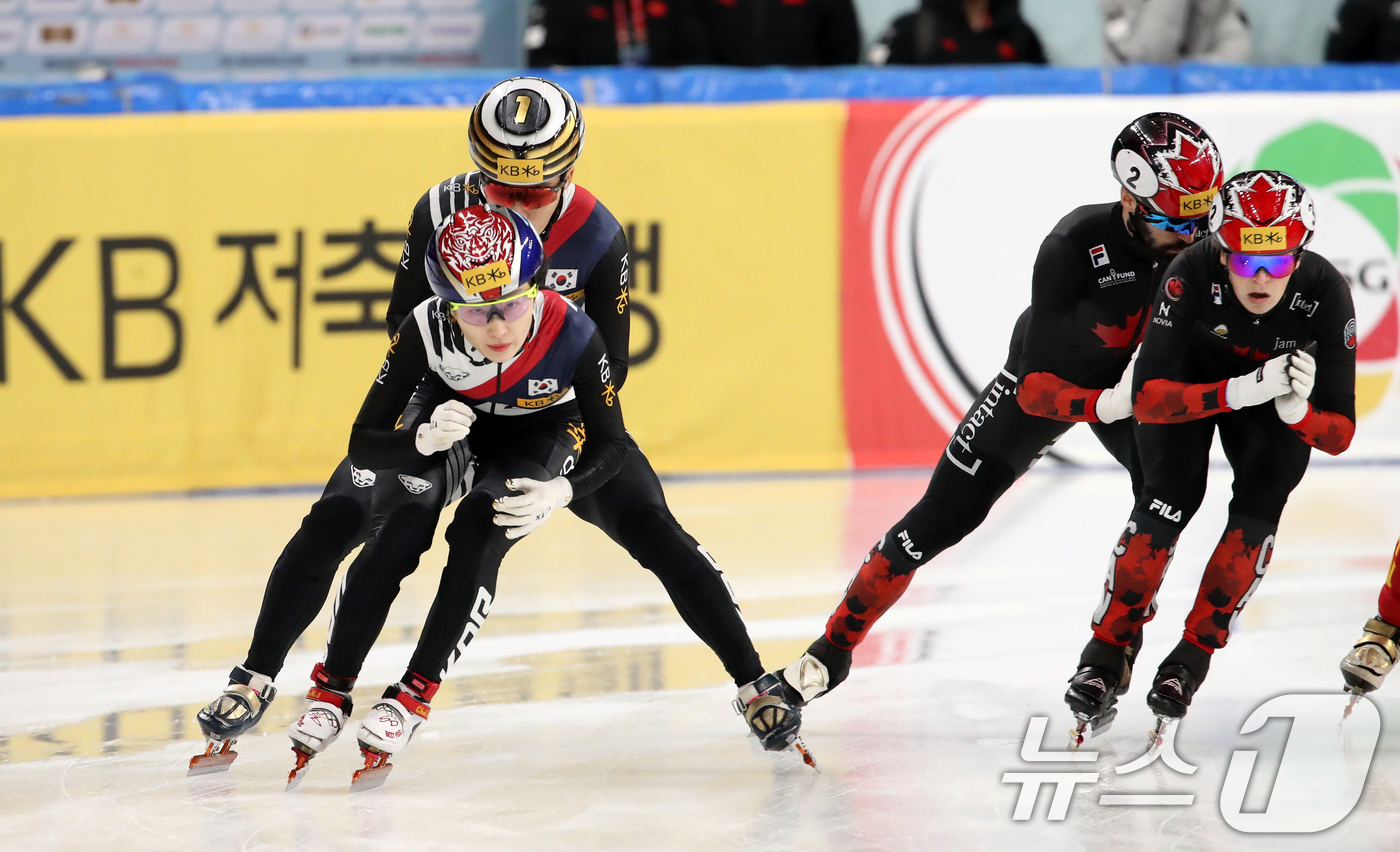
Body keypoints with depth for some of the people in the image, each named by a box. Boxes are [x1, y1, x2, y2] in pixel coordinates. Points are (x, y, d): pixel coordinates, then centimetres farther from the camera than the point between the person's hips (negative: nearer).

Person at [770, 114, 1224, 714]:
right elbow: (1036, 388, -36)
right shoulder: (1074, 247, -36)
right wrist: (1103, 405, -53)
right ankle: (835, 646, 10)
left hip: (1131, 378, 3)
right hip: (1045, 378, -3)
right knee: (942, 517, -4)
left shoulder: (1199, 241, -26)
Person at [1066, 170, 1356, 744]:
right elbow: (1148, 399, -38)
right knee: (1170, 499, -18)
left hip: (1277, 400, 2)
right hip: (1192, 376, -1)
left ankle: (1193, 655, 2)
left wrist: (1295, 409, -51)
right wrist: (1240, 391, -51)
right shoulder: (1193, 275, -37)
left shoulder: (1325, 293, -34)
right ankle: (1106, 653, -3)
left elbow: (1338, 435, -29)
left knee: (1258, 511, -15)